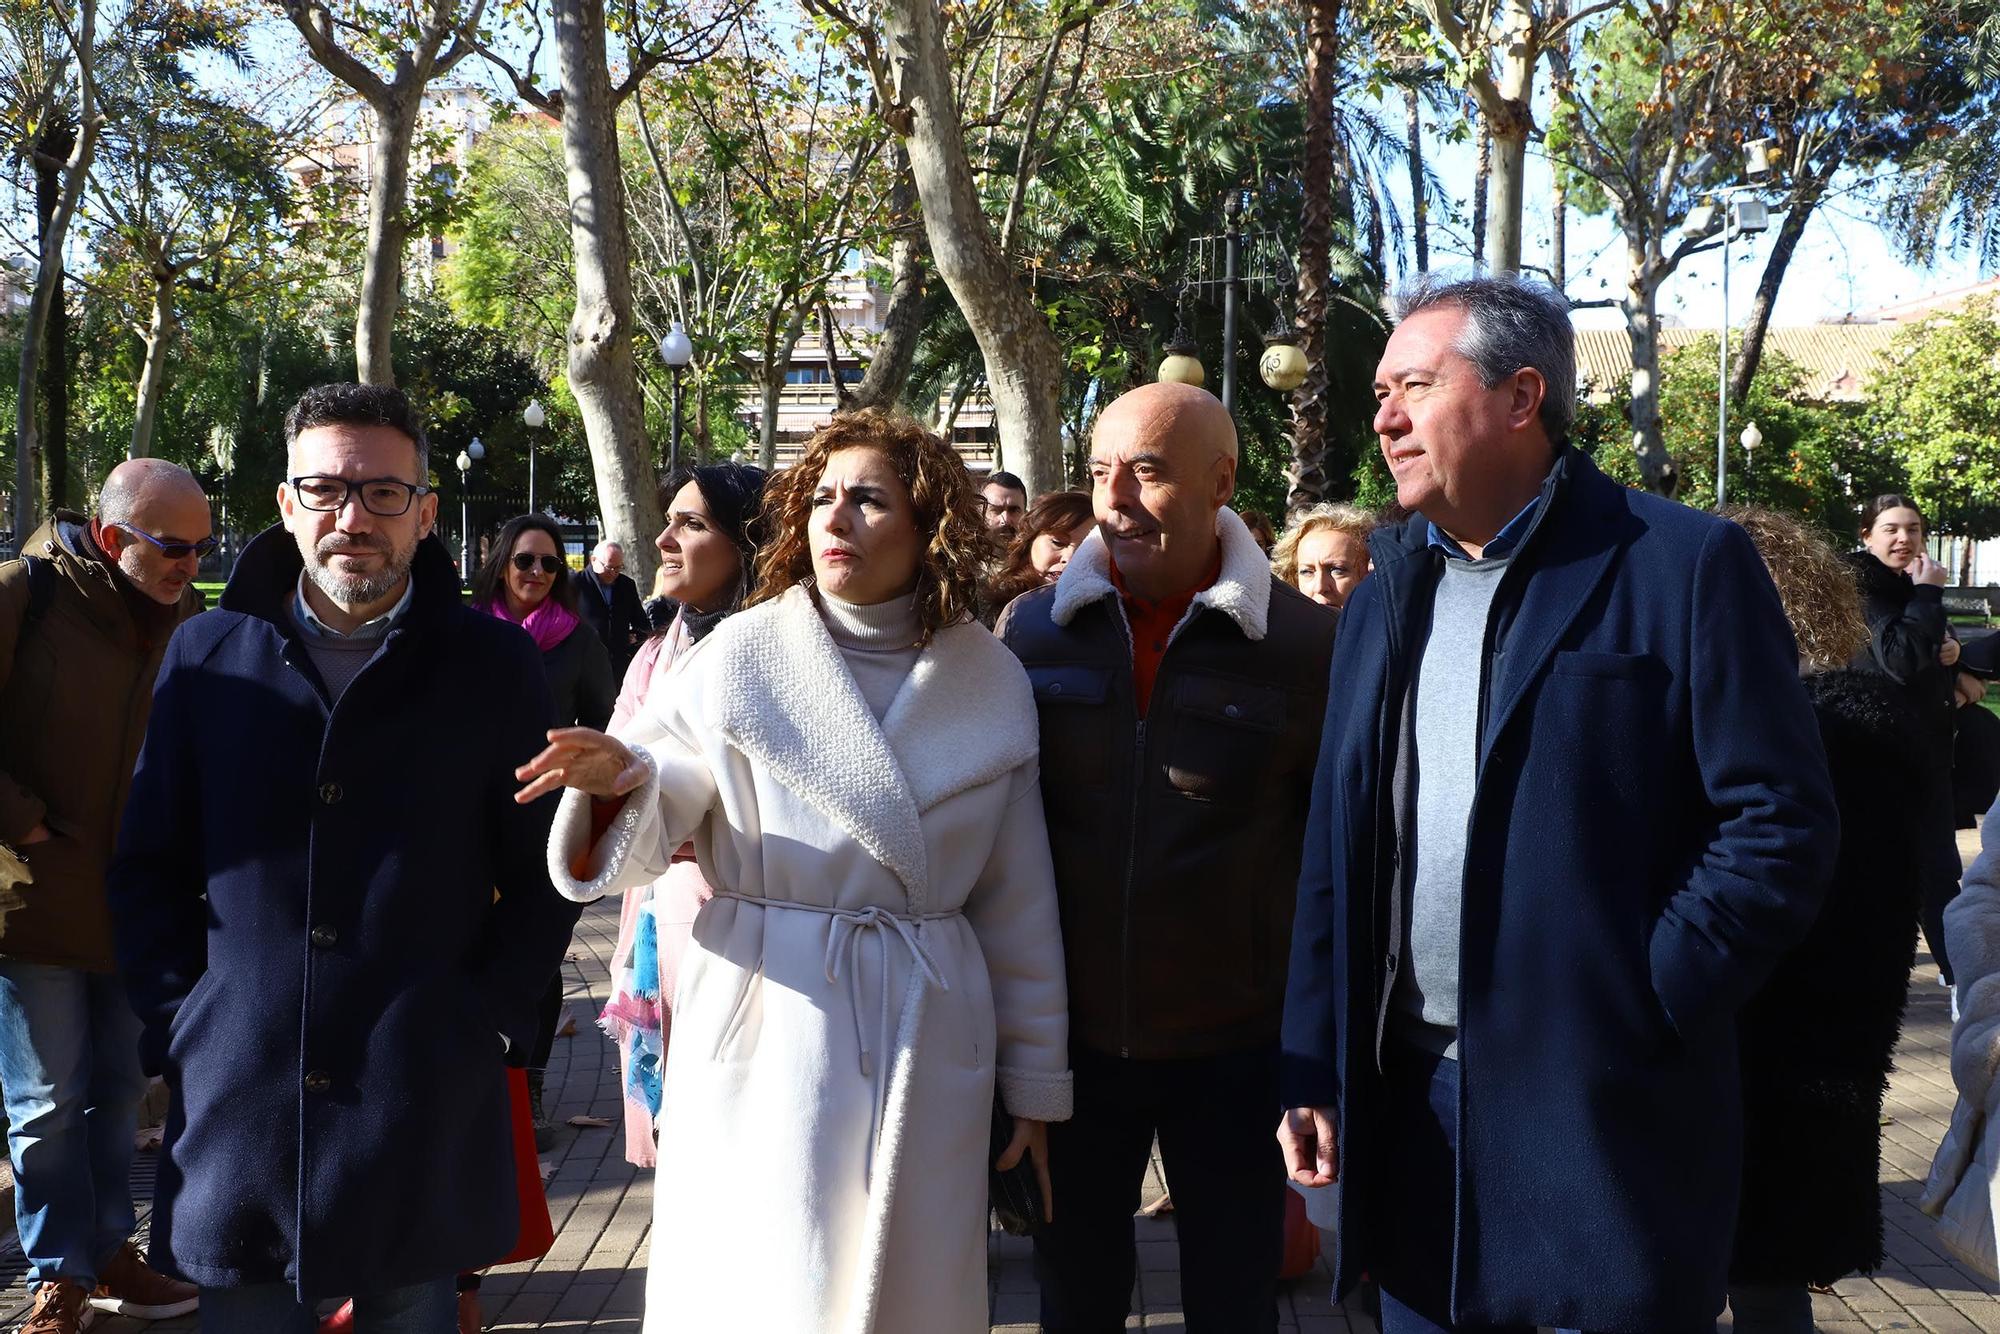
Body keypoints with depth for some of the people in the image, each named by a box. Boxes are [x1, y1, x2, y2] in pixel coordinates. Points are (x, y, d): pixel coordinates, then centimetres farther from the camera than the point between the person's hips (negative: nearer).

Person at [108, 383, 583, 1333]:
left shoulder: (494, 665, 0)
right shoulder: (206, 655, 5)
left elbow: (543, 872, 3)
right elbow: (149, 868, 9)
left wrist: (489, 1017, -5)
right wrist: (177, 1024, 0)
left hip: (427, 1109, -1)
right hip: (238, 1102, 2)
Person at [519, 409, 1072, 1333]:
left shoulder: (991, 684, 3)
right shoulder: (742, 655, -2)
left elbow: (1017, 905, 6)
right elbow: (655, 827, -2)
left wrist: (1037, 1080, 8)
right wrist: (622, 780, -25)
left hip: (925, 1043, 2)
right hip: (762, 1025, -1)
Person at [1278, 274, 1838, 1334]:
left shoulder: (1684, 566, -7)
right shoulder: (1384, 598, 11)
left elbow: (1781, 819, -10)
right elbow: (1335, 852, 10)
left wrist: (1638, 1006, -15)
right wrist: (1314, 1069, 6)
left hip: (1602, 1109, -5)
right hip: (1407, 1103, 5)